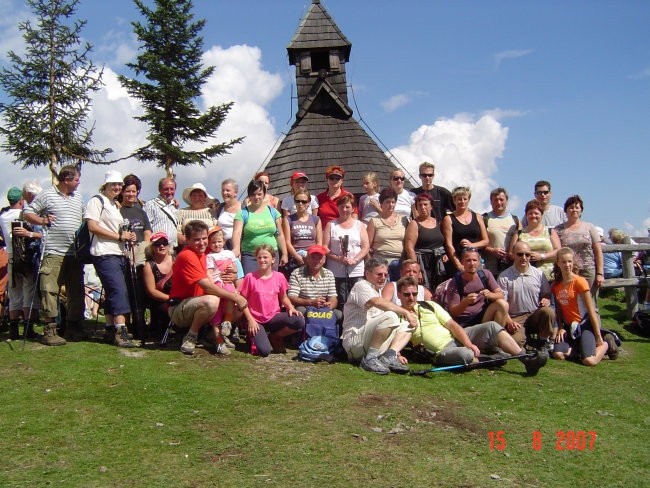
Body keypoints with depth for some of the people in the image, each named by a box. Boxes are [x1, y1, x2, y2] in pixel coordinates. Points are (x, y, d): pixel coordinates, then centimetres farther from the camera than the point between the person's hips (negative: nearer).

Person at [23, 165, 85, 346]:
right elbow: (27, 213, 1)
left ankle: (73, 326, 20)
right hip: (54, 253, -6)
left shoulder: (78, 197, 17)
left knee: (76, 291, 9)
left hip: (75, 253, 6)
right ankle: (50, 330, 0)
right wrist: (43, 220, -13)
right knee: (50, 290, -6)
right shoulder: (47, 195, -1)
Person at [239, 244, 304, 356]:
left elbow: (283, 297, 13)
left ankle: (274, 337, 3)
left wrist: (290, 307, -7)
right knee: (264, 351, -26)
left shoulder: (279, 277, 1)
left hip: (274, 317, 3)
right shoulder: (250, 277, -7)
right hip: (256, 320, -3)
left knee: (300, 321, -24)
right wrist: (250, 320, -11)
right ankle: (254, 335, 12)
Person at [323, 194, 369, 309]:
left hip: (356, 271, 1)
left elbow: (366, 246, 3)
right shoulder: (331, 225, 9)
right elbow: (325, 247, 2)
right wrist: (337, 258, -14)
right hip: (336, 272, -1)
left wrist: (355, 260, -12)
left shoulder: (360, 225, 11)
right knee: (340, 303, -2)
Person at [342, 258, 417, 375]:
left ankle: (389, 356, -16)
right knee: (390, 316, -28)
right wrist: (406, 312, -17)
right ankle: (370, 359, -23)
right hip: (355, 341, -9)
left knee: (407, 325, 5)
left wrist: (396, 353, 13)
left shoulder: (378, 292, 26)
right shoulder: (361, 286, -1)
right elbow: (378, 302, -24)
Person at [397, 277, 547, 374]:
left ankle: (526, 359, -16)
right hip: (442, 351, -6)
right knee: (465, 354, -39)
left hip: (456, 337, 6)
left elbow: (452, 325, 5)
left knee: (491, 327, -14)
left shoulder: (429, 305, 14)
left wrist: (469, 343, -10)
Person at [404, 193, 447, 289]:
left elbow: (444, 242, 22)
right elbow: (409, 248, -10)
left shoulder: (437, 222, 13)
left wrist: (445, 254, 1)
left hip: (440, 264, 5)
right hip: (423, 264, -5)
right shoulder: (414, 224, -2)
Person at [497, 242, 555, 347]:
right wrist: (509, 321, -16)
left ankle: (544, 343, -8)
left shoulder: (539, 274, 8)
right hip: (516, 319, -3)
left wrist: (546, 299, -9)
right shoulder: (504, 276, -1)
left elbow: (547, 293, 17)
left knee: (548, 311, -31)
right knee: (516, 340, -32)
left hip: (536, 315, 3)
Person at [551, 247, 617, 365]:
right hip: (569, 326, 5)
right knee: (558, 354, -18)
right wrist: (561, 328, -6)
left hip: (585, 323, -5)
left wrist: (599, 337, -13)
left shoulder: (579, 281, -13)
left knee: (589, 361, -21)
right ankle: (578, 346, 12)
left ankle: (607, 344, 10)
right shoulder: (555, 285, 4)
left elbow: (591, 310, -13)